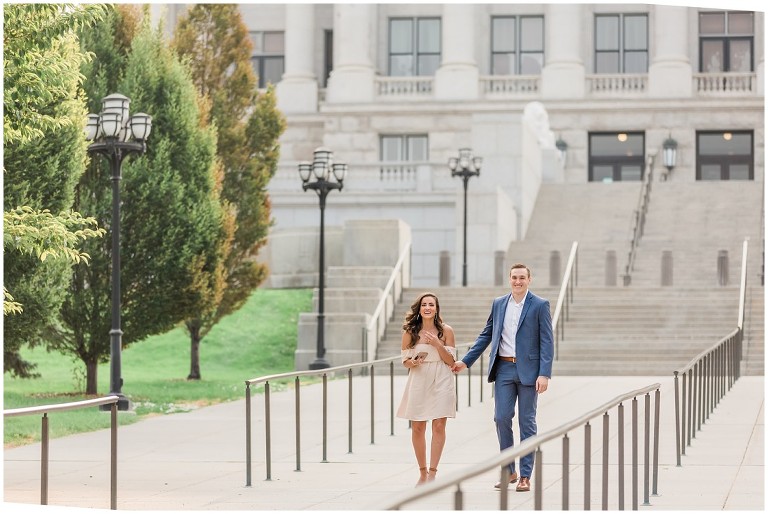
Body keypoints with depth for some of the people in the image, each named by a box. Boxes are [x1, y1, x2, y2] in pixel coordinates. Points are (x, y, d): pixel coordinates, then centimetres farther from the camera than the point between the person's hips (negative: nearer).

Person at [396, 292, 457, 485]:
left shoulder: (446, 331, 1)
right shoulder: (410, 332, 4)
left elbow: (451, 361, 1)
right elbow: (405, 360, 9)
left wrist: (437, 344, -13)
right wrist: (413, 362, -13)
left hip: (441, 382, -1)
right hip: (418, 381, 1)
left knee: (438, 426, -7)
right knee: (417, 428, 2)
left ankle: (432, 473, -5)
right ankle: (422, 472, 16)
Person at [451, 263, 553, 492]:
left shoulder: (540, 305, -3)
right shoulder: (498, 304, 10)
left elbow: (546, 342, -6)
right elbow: (486, 335, 16)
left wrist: (544, 374, -15)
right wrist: (465, 361, 10)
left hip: (528, 370, -3)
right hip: (504, 368, 4)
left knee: (527, 422, 2)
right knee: (501, 418, -1)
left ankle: (525, 476, 7)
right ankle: (509, 471, 11)